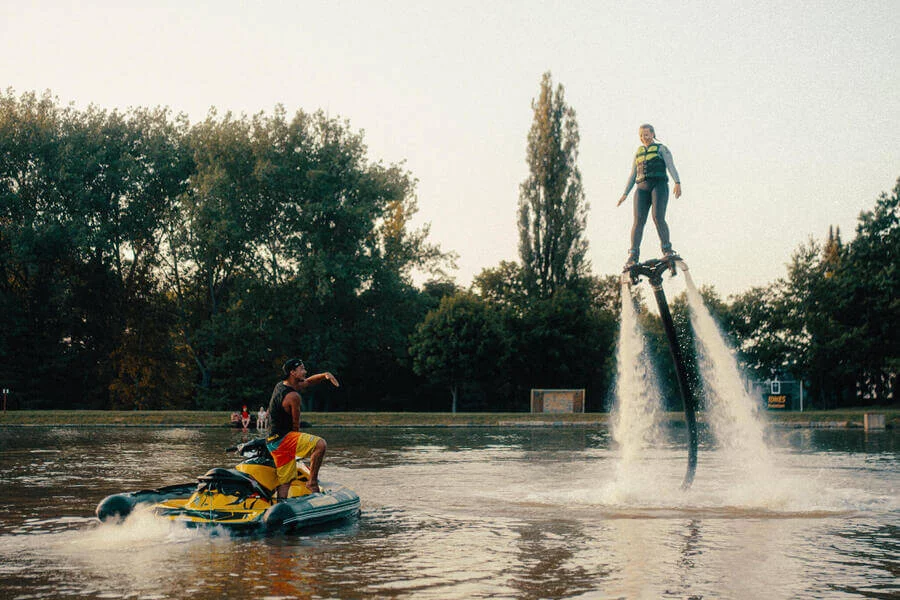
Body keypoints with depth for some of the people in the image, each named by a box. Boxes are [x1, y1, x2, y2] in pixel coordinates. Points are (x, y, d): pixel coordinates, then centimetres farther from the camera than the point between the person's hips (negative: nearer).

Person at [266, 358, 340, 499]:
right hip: (283, 439, -10)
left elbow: (308, 382, 25)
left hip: (273, 442, 10)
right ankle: (312, 482, -13)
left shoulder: (281, 385, 14)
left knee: (285, 481, 12)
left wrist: (325, 375, 7)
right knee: (320, 444, -20)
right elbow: (296, 424, -7)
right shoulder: (293, 396, -16)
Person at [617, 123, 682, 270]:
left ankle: (667, 250, -15)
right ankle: (633, 256, -19)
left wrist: (677, 183, -18)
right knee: (638, 220, -12)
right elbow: (632, 175, 26)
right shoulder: (638, 152, 25)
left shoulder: (661, 149, 11)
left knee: (658, 217, -21)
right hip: (642, 188, 3)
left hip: (659, 185, -3)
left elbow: (671, 166, -2)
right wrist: (625, 193, 18)